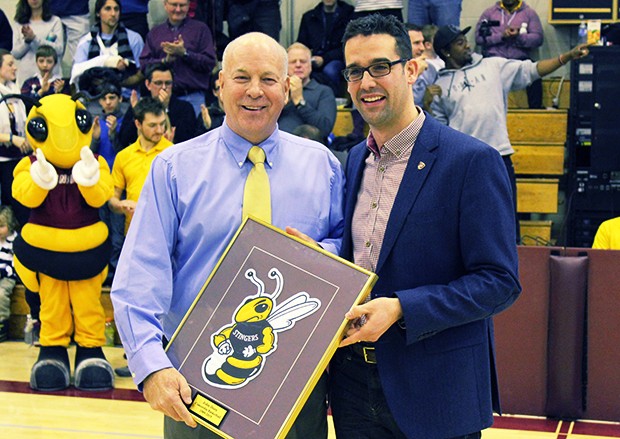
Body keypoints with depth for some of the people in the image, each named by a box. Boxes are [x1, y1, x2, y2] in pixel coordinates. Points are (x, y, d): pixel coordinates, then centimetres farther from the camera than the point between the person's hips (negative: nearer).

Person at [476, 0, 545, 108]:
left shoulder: (529, 12, 12)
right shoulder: (489, 12, 13)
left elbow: (538, 38, 2)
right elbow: (479, 37, 1)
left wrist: (519, 36, -17)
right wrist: (501, 36, -14)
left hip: (520, 58, 0)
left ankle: (536, 109, -19)